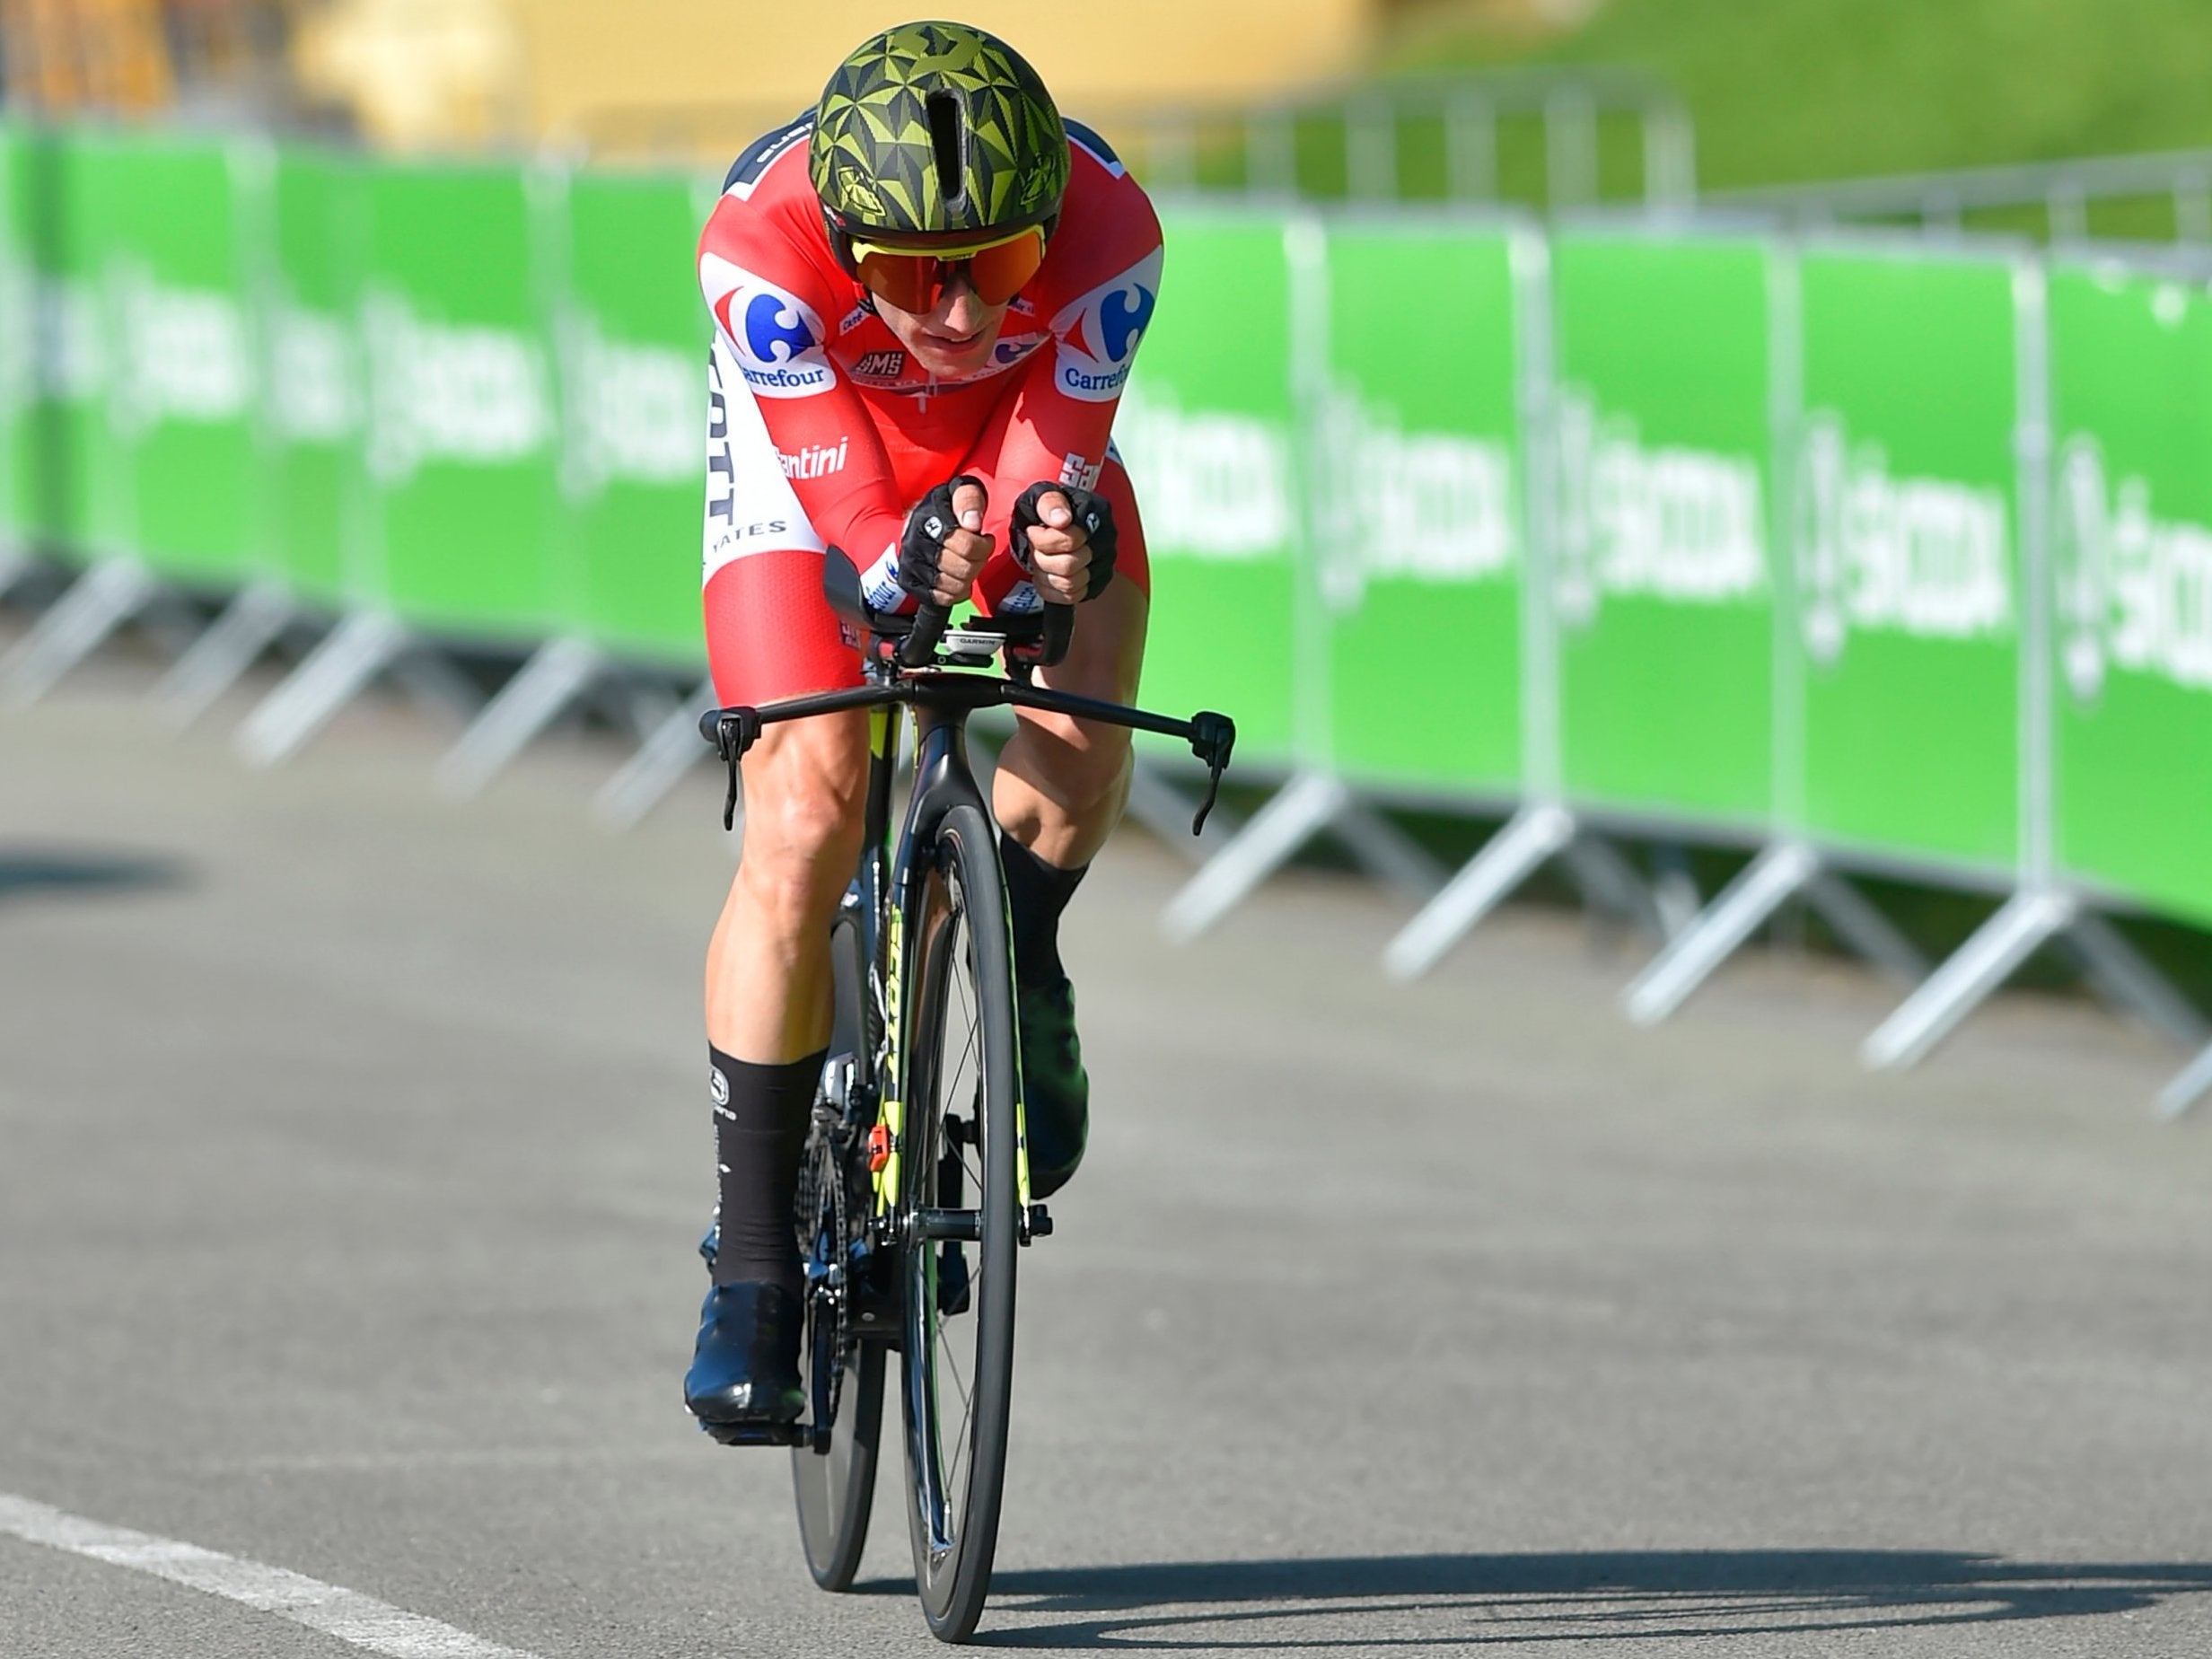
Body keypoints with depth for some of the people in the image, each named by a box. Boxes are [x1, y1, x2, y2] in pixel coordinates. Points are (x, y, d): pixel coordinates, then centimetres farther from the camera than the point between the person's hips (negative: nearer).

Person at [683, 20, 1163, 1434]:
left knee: (1084, 723, -26)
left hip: (1017, 441, 2)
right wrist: (911, 562, -57)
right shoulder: (764, 243, -38)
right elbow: (842, 490, -35)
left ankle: (1020, 972, 7)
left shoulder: (1107, 230, -35)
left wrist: (1057, 536, -54)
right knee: (805, 826, -16)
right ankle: (754, 1261, -7)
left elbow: (1055, 463, -30)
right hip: (816, 448, -1)